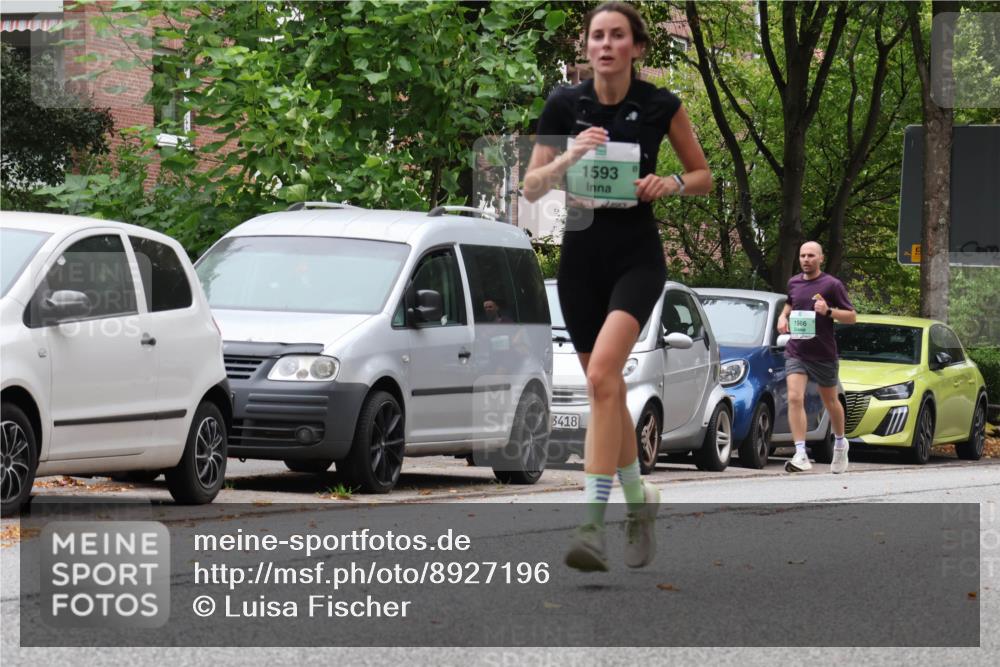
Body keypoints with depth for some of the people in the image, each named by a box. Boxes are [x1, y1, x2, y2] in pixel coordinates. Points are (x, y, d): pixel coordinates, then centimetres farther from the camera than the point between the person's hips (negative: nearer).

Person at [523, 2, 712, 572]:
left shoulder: (661, 107, -4)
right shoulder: (565, 106, -1)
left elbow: (704, 176, 8)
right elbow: (532, 188, 1)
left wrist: (671, 184, -13)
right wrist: (569, 157, -17)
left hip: (637, 255, -3)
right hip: (581, 255, 3)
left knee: (603, 371, -24)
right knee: (607, 389, 11)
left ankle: (593, 523, -28)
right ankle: (639, 500, 34)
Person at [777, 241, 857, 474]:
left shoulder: (832, 285, -6)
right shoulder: (794, 283, 8)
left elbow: (852, 317, -6)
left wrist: (828, 311, -22)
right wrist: (783, 317, 9)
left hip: (824, 354, -3)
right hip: (796, 352, 3)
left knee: (830, 401, 14)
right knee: (795, 398, -16)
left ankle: (840, 442, 41)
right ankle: (801, 456, -21)